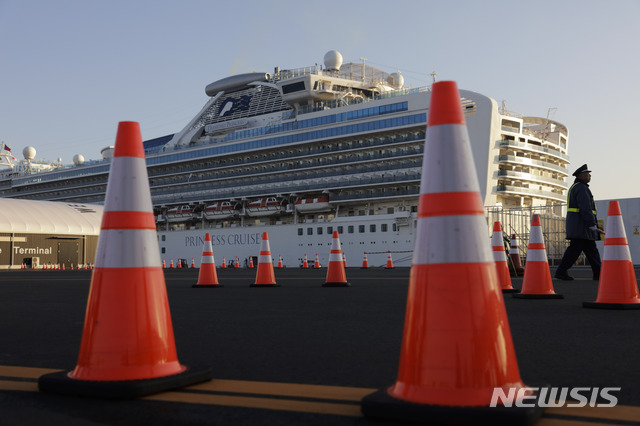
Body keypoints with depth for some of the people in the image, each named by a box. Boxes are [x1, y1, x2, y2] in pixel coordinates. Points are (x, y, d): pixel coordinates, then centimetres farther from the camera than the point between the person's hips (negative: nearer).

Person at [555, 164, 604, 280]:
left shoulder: (574, 188, 21)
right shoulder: (581, 188, -12)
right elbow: (585, 208, -21)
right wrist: (593, 226, -22)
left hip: (577, 226, 11)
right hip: (581, 226, -11)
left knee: (591, 249, 10)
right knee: (575, 249, -10)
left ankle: (598, 273, 11)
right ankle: (561, 271, -9)